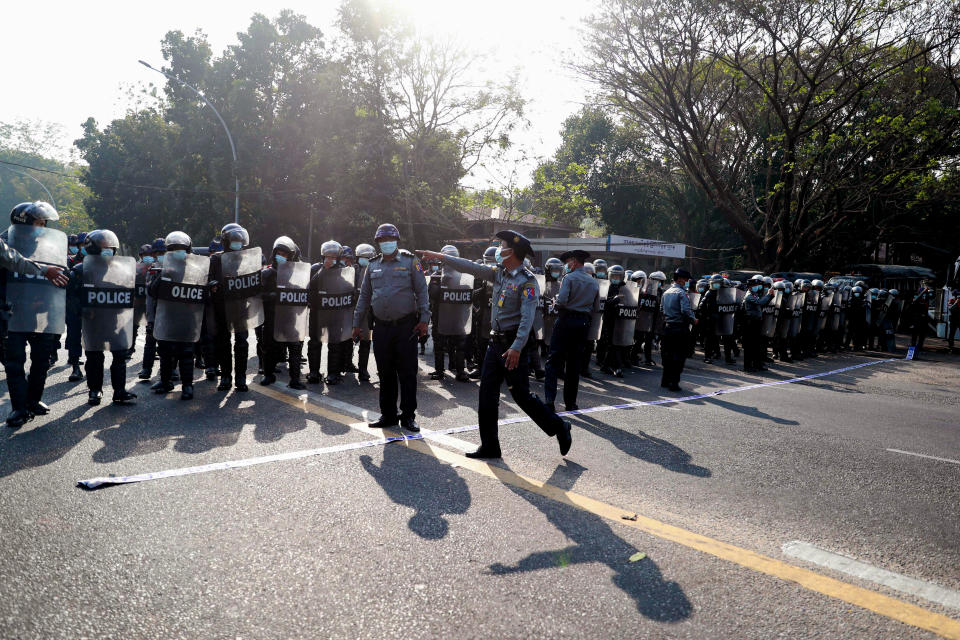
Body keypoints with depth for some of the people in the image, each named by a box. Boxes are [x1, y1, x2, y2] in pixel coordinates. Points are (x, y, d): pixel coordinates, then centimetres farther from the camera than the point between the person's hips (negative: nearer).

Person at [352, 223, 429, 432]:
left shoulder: (410, 262, 1)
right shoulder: (373, 266, 12)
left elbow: (422, 291, -2)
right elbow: (364, 296, 16)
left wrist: (424, 319, -10)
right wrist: (357, 323, 13)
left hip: (406, 326, -4)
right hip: (381, 327, 4)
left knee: (407, 373, 1)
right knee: (386, 374, 9)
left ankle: (408, 416, 10)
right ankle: (388, 415, 19)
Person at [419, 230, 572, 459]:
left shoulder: (527, 281, -13)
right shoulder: (499, 273, 10)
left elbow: (527, 318, -21)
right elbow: (471, 267, 16)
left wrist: (516, 348, -30)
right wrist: (439, 256, 17)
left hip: (513, 345, -8)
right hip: (496, 343, 8)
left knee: (521, 395, -3)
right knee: (487, 393, 7)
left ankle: (559, 428, 16)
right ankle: (490, 446, 15)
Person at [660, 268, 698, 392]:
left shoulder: (666, 293, 11)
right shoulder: (681, 293, -13)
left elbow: (661, 309, 14)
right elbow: (686, 311, -22)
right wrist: (693, 320, -8)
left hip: (667, 327, 7)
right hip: (680, 328, -7)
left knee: (668, 355, 15)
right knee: (679, 356, 0)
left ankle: (665, 380, 21)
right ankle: (673, 383, 0)